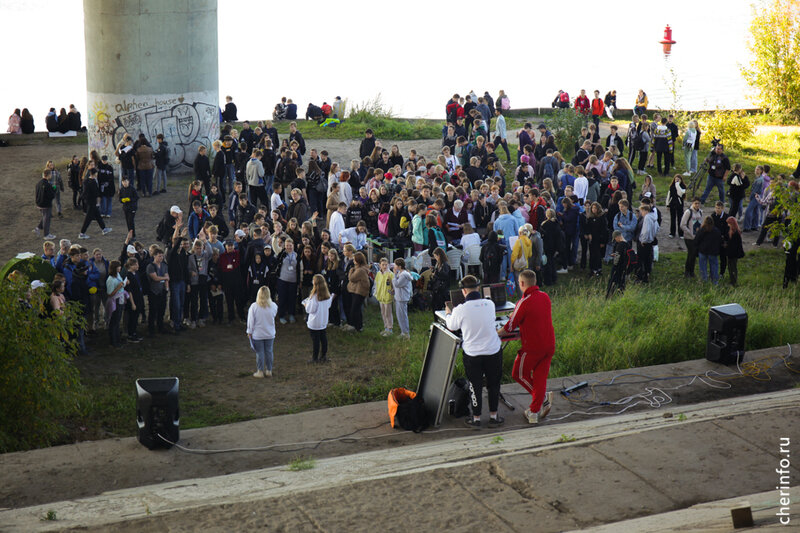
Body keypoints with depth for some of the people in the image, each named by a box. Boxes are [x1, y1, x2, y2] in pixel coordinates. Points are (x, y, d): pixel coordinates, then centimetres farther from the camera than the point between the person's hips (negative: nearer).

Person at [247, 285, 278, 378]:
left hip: (257, 334, -2)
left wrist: (249, 332, 2)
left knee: (259, 353, 6)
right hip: (270, 334, 2)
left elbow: (251, 321, -10)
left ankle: (260, 372, 13)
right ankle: (269, 371, 19)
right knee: (269, 352, 12)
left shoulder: (254, 306, -17)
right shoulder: (273, 306, -9)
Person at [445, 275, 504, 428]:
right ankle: (493, 416, 28)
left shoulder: (461, 309, -18)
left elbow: (452, 326, 1)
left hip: (472, 354, -2)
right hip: (494, 351, 2)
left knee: (475, 386, 13)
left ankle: (476, 418, 24)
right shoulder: (490, 304, -8)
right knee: (494, 384, 18)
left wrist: (448, 314, 23)